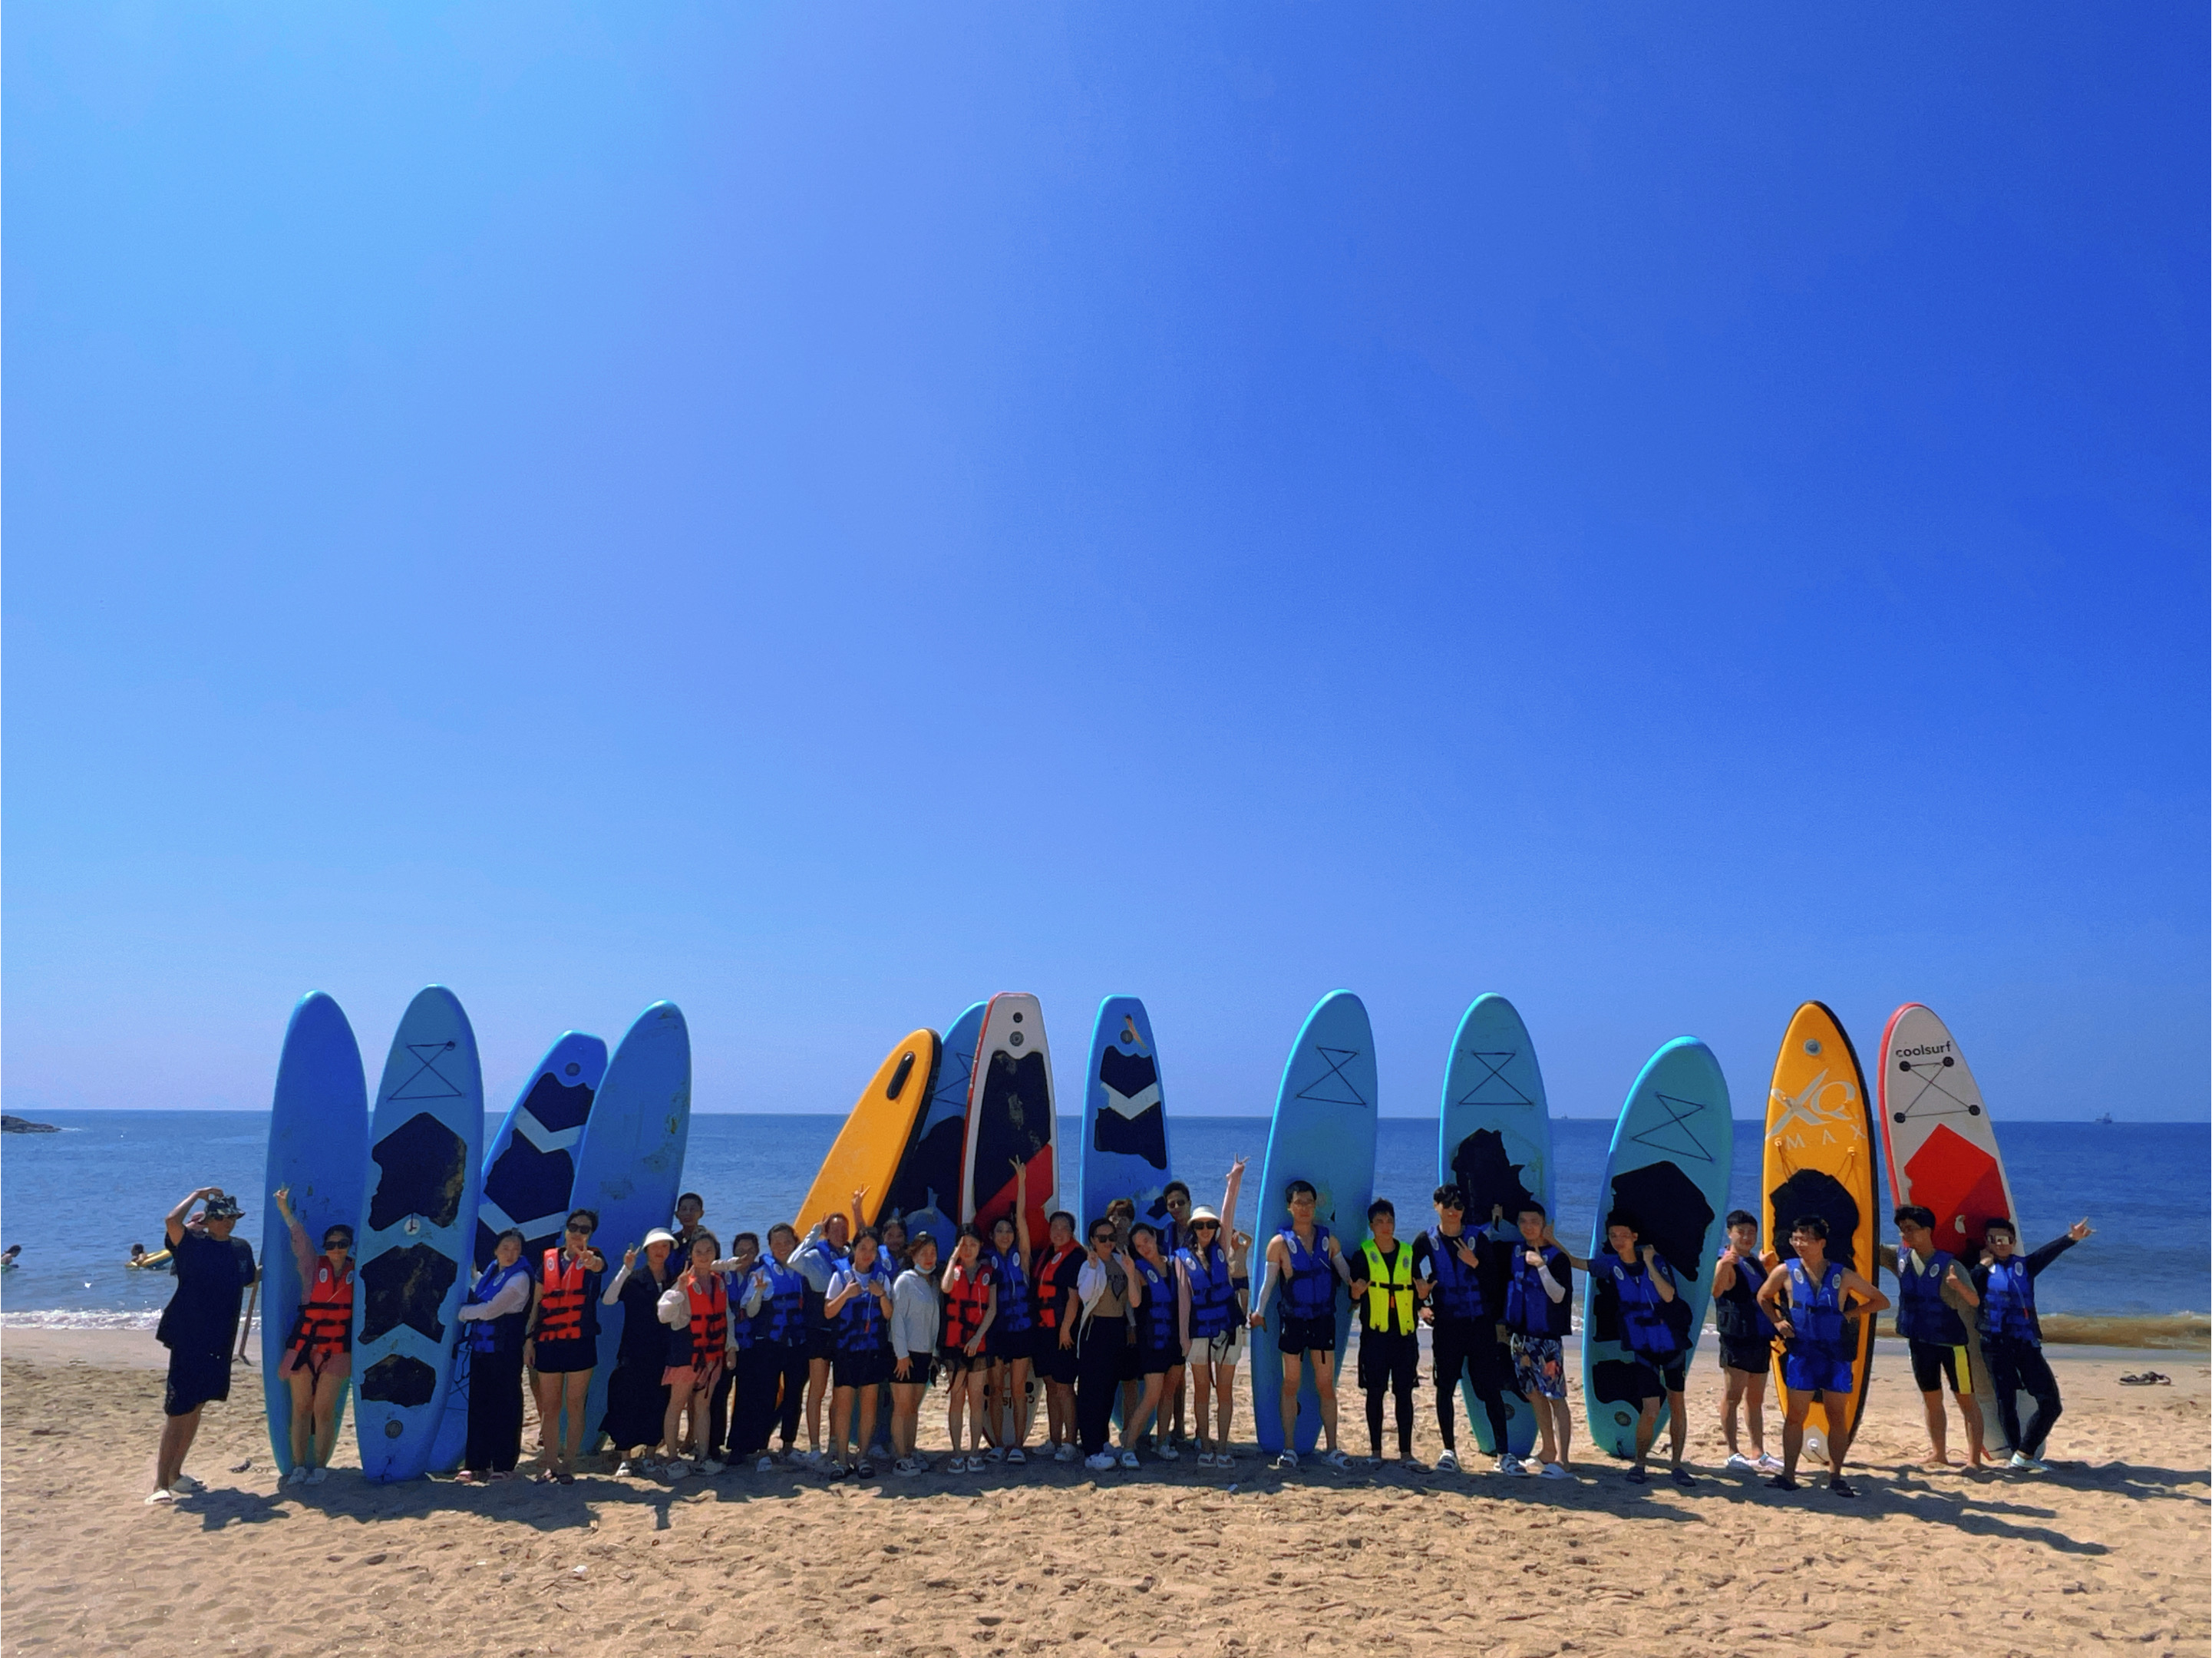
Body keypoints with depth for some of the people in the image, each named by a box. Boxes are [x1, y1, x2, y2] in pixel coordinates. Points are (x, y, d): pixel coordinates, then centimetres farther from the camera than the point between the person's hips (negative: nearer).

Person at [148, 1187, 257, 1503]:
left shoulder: (242, 1249, 10)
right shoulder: (192, 1244, -7)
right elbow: (172, 1220, -27)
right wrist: (198, 1194, -15)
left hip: (219, 1342, 6)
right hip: (188, 1338, -6)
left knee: (196, 1407, 15)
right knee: (178, 1410, -8)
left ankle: (175, 1474, 27)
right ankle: (160, 1484, -4)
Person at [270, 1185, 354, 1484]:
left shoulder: (357, 1271, 4)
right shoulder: (313, 1266, 2)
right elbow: (300, 1238, -9)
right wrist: (285, 1210, -18)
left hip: (337, 1348, 0)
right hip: (304, 1343, 0)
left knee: (324, 1409, -1)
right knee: (301, 1407, 6)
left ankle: (319, 1466, 9)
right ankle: (299, 1466, 16)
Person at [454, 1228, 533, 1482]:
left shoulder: (519, 1278, -9)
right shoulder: (488, 1274, 13)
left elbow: (490, 1310, -13)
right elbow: (472, 1299, 14)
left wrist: (461, 1312, -2)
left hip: (505, 1352, -6)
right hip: (481, 1347, 6)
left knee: (504, 1407, 0)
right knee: (479, 1405, 7)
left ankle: (504, 1465, 8)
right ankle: (476, 1464, 15)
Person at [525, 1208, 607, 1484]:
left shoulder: (592, 1258, -1)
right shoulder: (548, 1260, 7)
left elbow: (600, 1265, -27)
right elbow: (537, 1303, 10)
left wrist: (591, 1261, -51)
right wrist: (530, 1339, 4)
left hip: (580, 1343, -3)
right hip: (548, 1343, 3)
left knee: (575, 1406, 2)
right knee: (549, 1406, 9)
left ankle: (568, 1466, 10)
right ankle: (551, 1464, 19)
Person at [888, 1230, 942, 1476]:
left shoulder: (933, 1283, 11)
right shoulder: (904, 1281, -9)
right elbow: (896, 1317, -12)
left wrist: (935, 1352, 11)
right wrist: (902, 1354, -14)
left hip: (924, 1354, 6)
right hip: (905, 1353, -6)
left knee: (914, 1407, 11)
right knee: (902, 1406, -3)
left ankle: (910, 1453, 18)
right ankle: (900, 1459, 2)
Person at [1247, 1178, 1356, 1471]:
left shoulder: (1328, 1239, 2)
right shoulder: (1280, 1243, -5)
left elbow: (1347, 1274, 7)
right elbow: (1269, 1280, -4)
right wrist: (1259, 1311, -12)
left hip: (1323, 1320, 1)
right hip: (1293, 1321, -1)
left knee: (1326, 1386, 5)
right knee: (1290, 1385, 6)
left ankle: (1332, 1449, 14)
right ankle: (1289, 1448, 15)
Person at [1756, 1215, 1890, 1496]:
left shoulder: (1843, 1275, -2)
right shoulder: (1786, 1272, -2)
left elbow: (1880, 1301, 8)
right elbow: (1763, 1297, 14)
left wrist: (1850, 1314, -1)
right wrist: (1778, 1321, 0)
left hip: (1836, 1354, 1)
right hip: (1801, 1353, -1)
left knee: (1838, 1417, 7)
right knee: (1795, 1415, 0)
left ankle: (1835, 1476, 18)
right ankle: (1788, 1475, 5)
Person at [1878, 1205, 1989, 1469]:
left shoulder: (1949, 1265, -15)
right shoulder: (1900, 1258, 0)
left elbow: (1974, 1303, -21)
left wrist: (1960, 1286, -42)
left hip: (1951, 1340, -5)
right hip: (1919, 1341, 5)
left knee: (1965, 1398, 3)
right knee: (1930, 1397, 13)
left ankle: (1975, 1457, 7)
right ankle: (1938, 1454, 22)